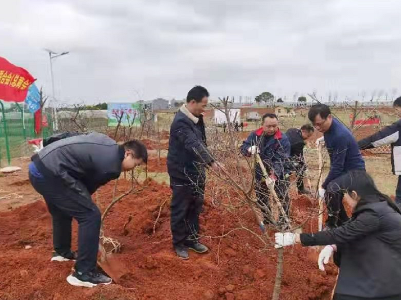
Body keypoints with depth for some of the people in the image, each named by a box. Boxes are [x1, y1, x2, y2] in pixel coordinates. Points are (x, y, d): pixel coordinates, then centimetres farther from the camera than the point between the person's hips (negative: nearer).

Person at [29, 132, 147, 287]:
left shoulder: (107, 144, 14)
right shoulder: (111, 166, -11)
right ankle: (83, 274, 0)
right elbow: (88, 187, 2)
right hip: (50, 174, -11)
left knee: (61, 210, 30)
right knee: (90, 216, -7)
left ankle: (61, 251, 49)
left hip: (38, 167, 11)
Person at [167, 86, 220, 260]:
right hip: (181, 174, -9)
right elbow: (194, 145, -34)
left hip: (196, 172, 9)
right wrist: (211, 161, -40)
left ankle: (192, 240, 31)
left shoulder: (196, 118, 8)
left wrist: (205, 164, 9)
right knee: (180, 210, 5)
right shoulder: (181, 122, -22)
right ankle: (179, 243, 21)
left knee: (195, 208, 17)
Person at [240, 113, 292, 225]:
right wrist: (250, 149, -32)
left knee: (282, 198, -3)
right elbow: (243, 147, -7)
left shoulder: (283, 139, -21)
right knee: (261, 198, 17)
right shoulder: (255, 135, -6)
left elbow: (281, 160, -29)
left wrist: (274, 175, -44)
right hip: (260, 173, 5)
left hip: (279, 174, -4)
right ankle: (267, 219, 38)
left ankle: (283, 221, 15)